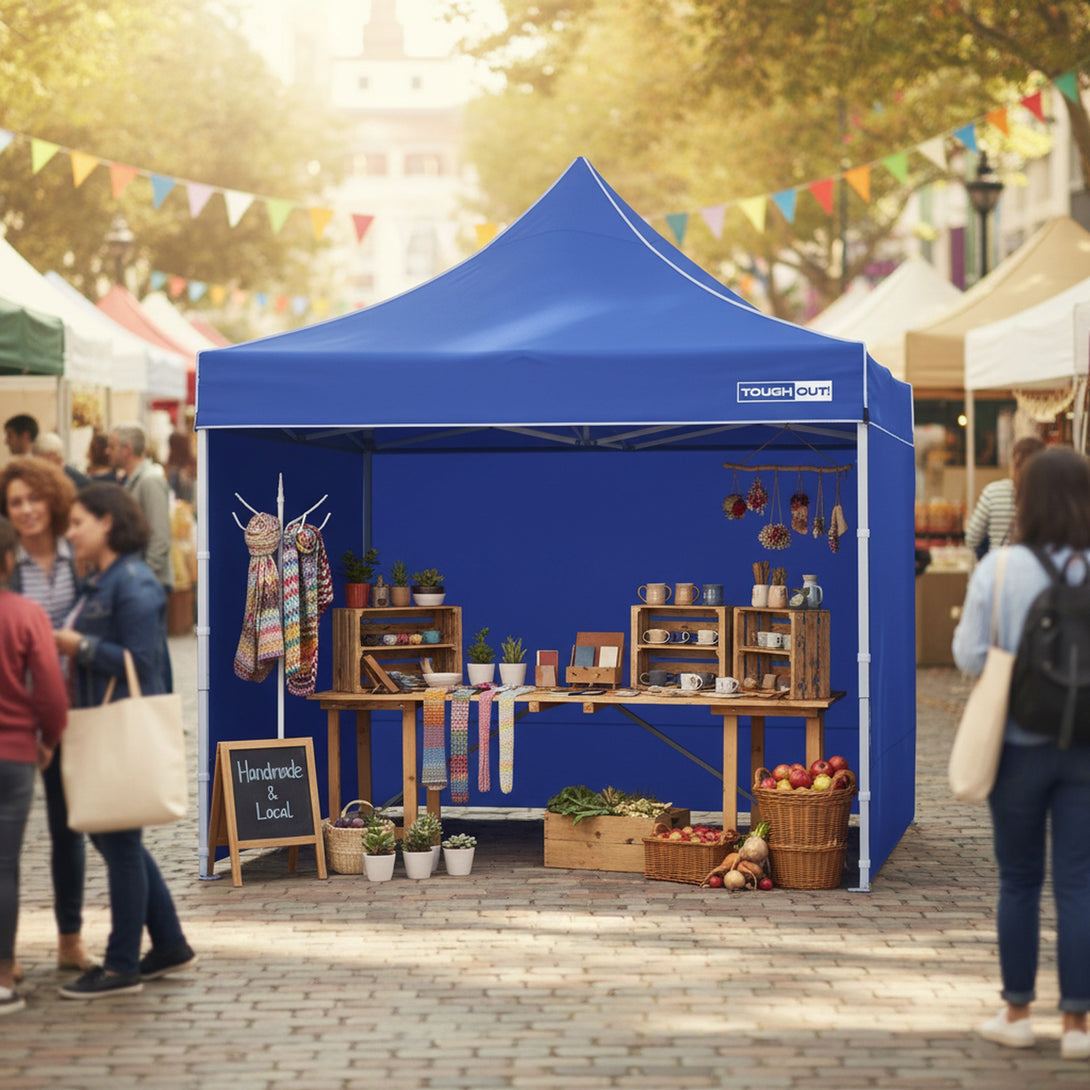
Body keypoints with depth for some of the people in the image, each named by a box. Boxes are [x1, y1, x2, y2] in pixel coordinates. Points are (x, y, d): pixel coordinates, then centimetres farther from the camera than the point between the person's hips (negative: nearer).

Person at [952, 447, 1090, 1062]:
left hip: (1020, 745, 0)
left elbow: (971, 657, -6)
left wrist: (965, 624, 12)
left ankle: (1018, 1012, 21)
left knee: (1019, 880, 12)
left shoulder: (1000, 568, -11)